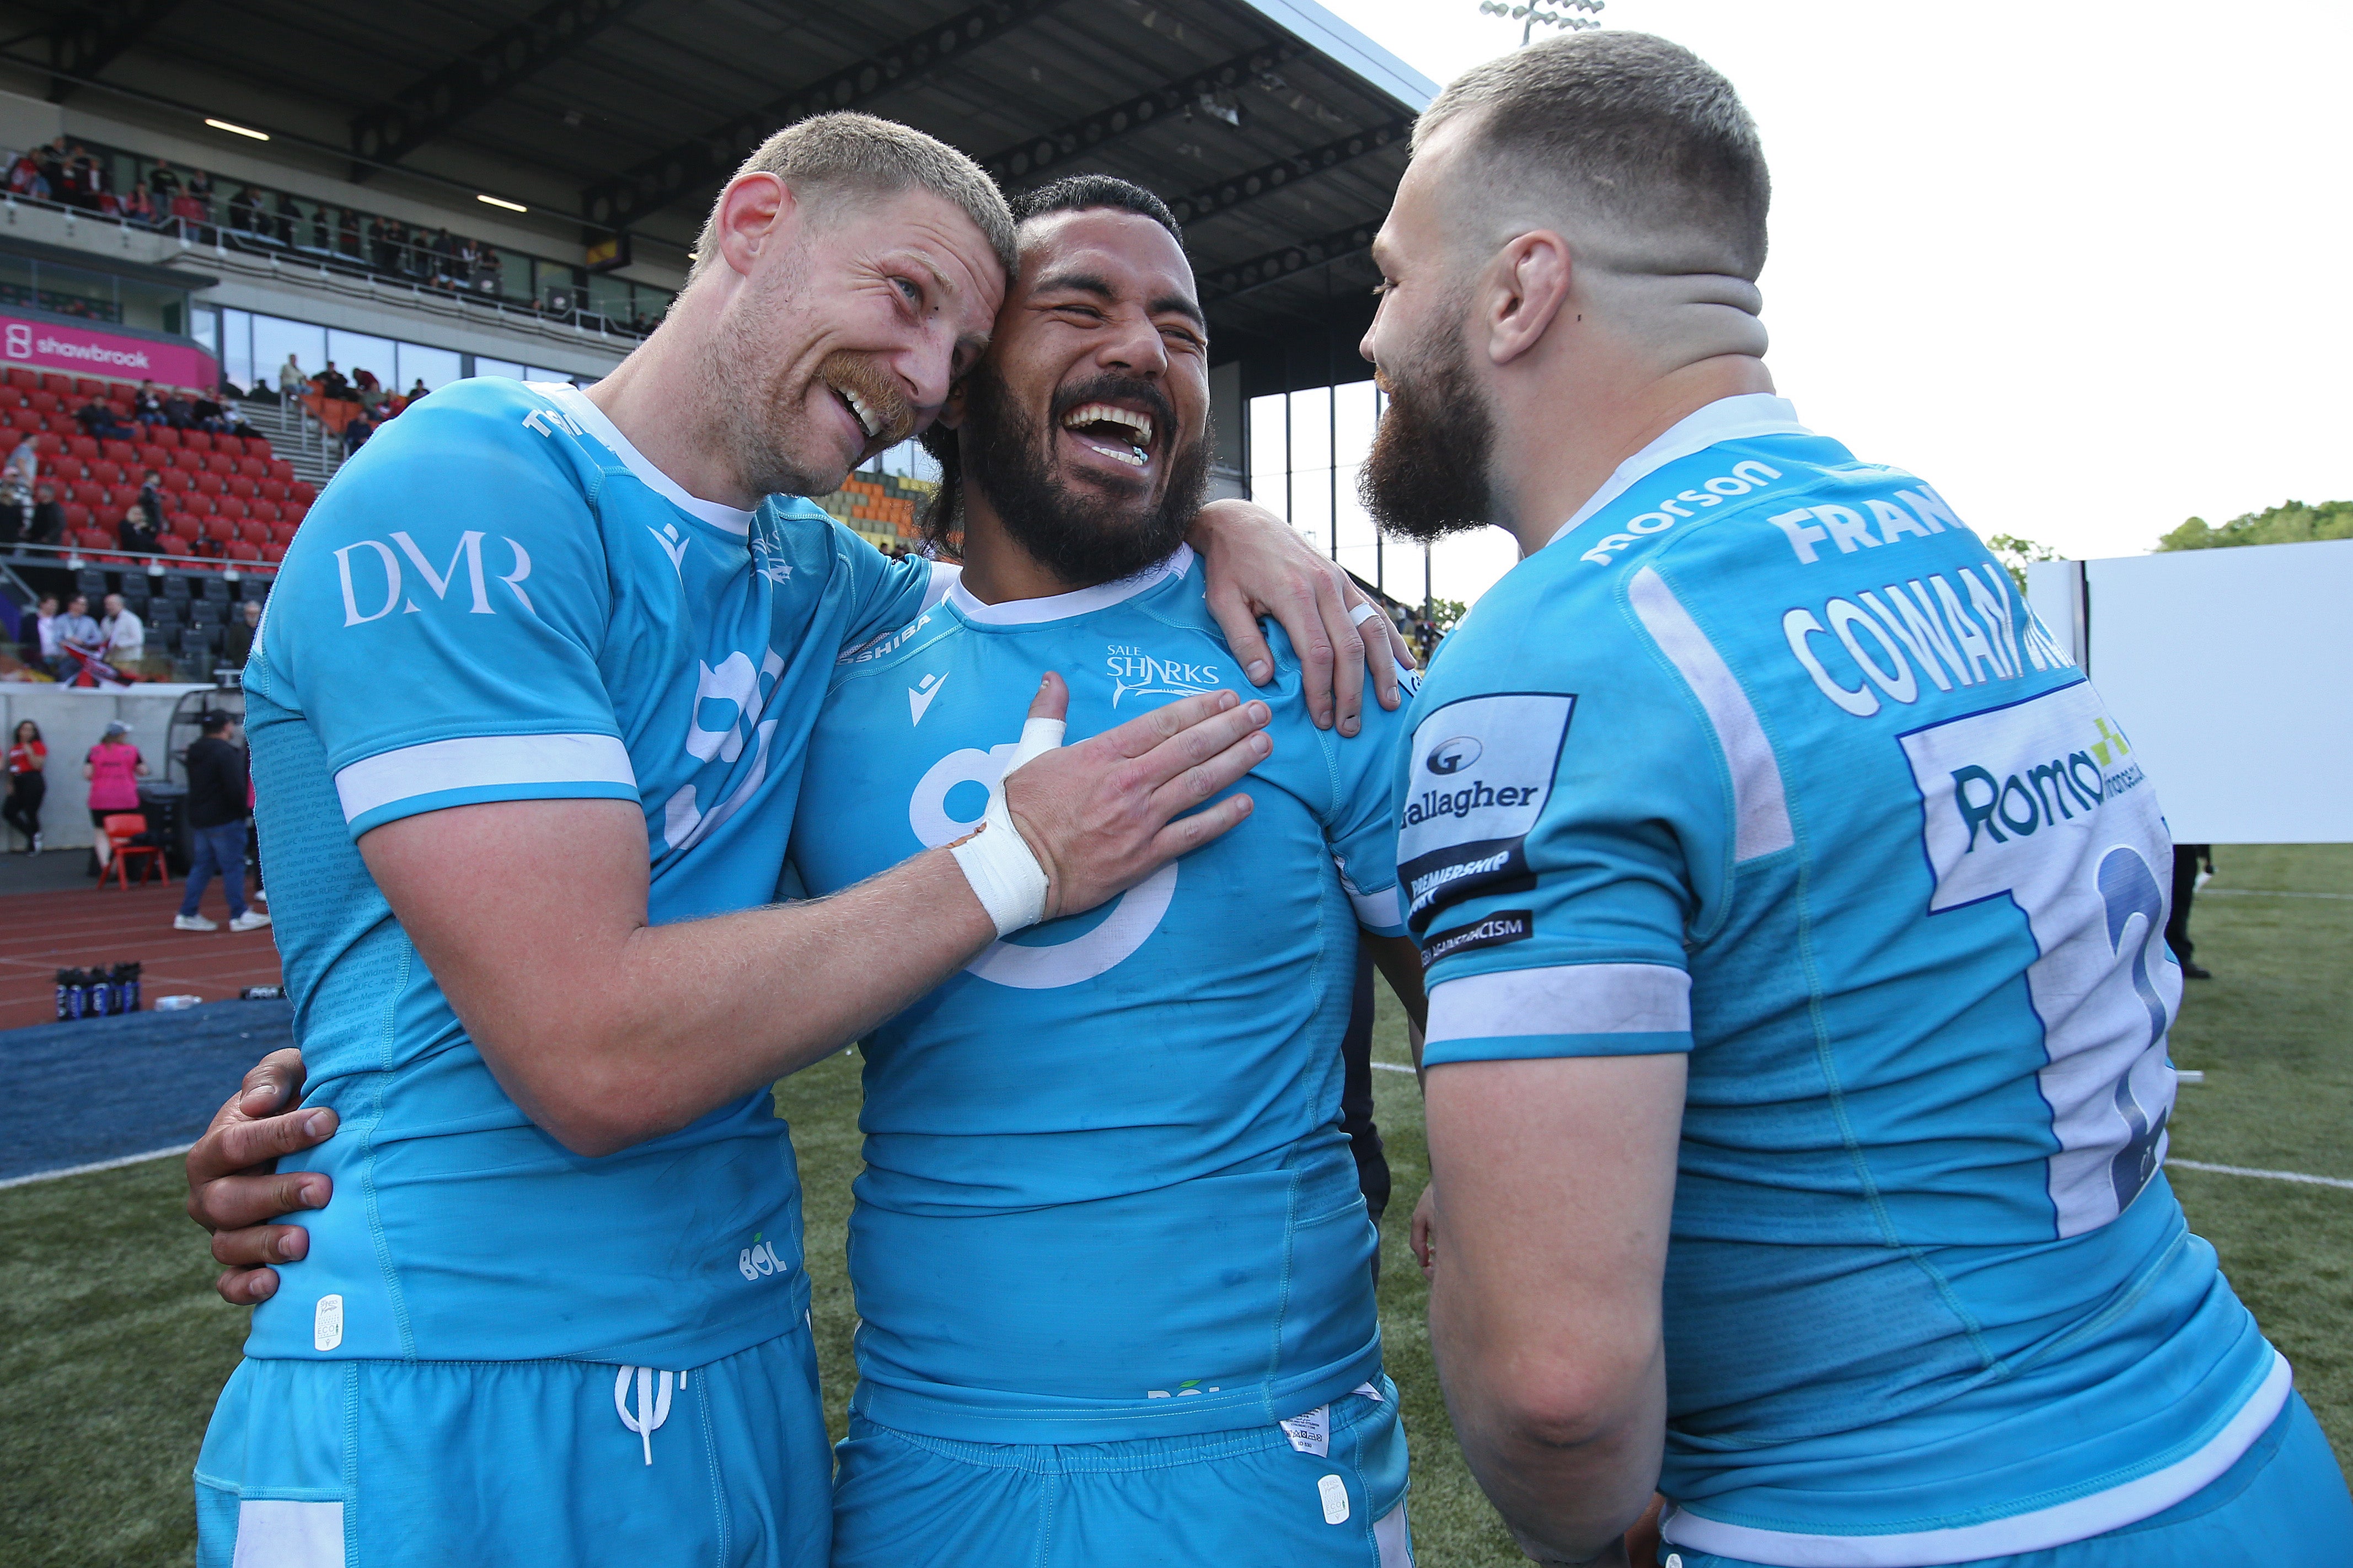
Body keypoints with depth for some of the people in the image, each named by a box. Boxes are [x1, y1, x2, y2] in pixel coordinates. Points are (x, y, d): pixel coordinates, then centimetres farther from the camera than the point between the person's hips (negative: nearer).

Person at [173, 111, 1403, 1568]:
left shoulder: (808, 572, 5)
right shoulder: (460, 499, -18)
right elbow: (597, 1058, -25)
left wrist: (1220, 526, 0)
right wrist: (1014, 863, -17)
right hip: (467, 1412, -7)